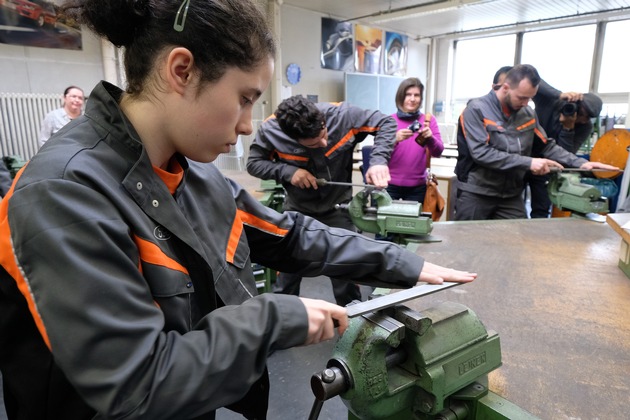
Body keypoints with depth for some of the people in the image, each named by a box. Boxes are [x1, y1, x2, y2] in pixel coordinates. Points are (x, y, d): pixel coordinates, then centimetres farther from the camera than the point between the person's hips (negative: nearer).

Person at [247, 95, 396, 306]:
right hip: (297, 210, 1)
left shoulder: (341, 114, -26)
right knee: (287, 270, 13)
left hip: (337, 207, 0)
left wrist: (378, 160, -32)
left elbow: (386, 123, -15)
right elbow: (254, 163, -11)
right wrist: (287, 171, -29)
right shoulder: (270, 130, -24)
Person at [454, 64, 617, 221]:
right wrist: (528, 162, -23)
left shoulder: (528, 114, 7)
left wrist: (580, 163, -1)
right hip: (475, 194, -5)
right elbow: (480, 153, -22)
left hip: (511, 196, 5)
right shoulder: (476, 109, -11)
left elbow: (547, 146, 14)